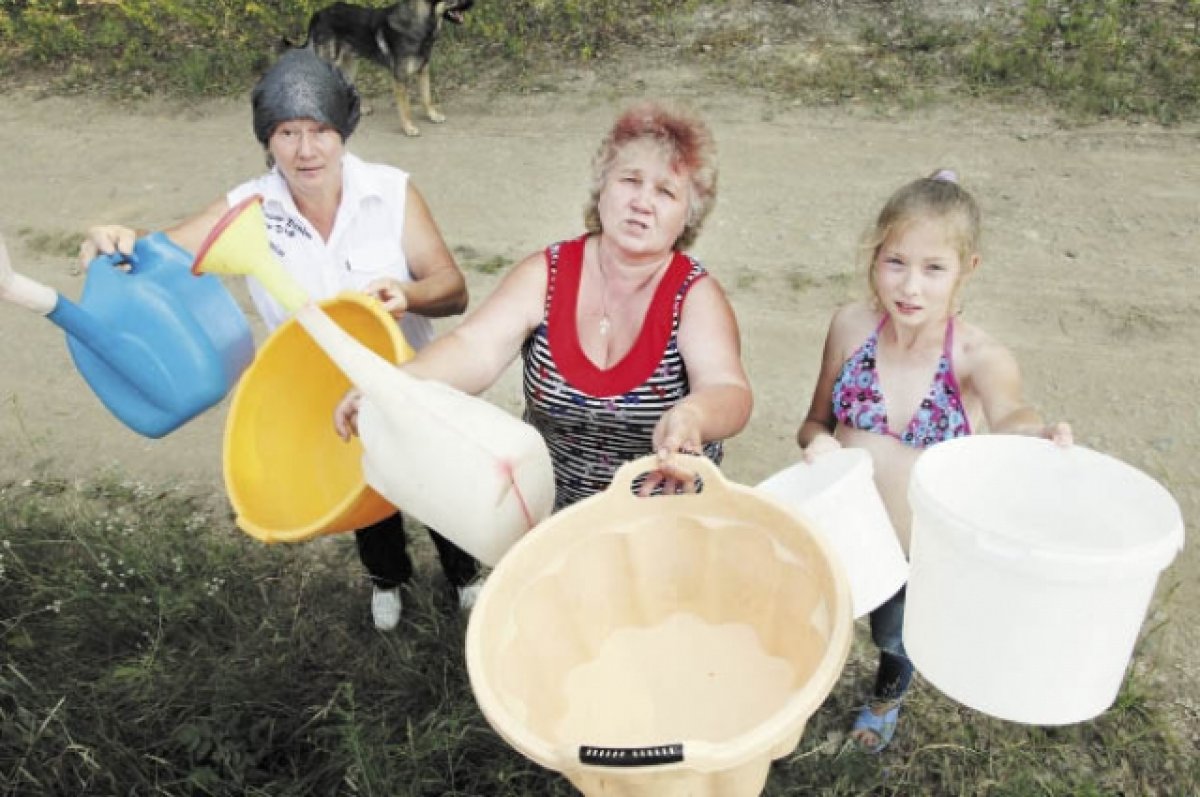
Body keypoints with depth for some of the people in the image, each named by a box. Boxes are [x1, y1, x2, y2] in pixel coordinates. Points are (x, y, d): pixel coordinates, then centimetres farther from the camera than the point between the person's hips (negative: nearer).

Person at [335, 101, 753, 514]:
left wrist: (691, 417, -50)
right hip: (547, 508, 1)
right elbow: (476, 349, -18)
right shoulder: (545, 274, -6)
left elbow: (729, 391, -26)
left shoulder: (695, 294, -11)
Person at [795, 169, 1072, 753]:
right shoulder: (851, 326, -12)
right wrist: (817, 439, -23)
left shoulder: (978, 357, -21)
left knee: (897, 642, 26)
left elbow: (1006, 409, -42)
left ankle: (886, 697, 62)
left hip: (919, 552, -1)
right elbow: (815, 420, 0)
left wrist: (1037, 433, -64)